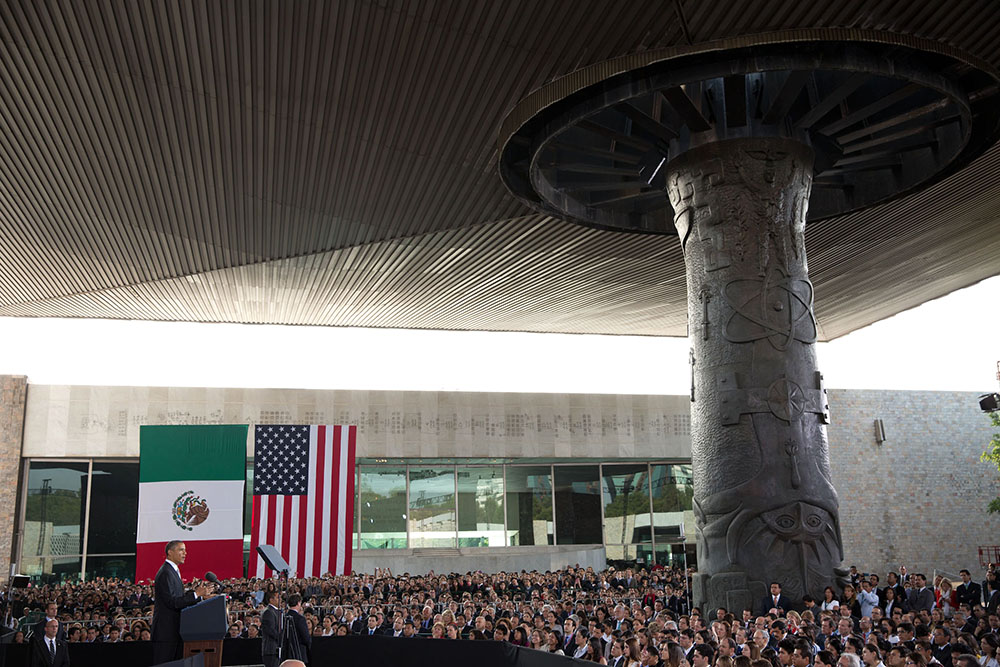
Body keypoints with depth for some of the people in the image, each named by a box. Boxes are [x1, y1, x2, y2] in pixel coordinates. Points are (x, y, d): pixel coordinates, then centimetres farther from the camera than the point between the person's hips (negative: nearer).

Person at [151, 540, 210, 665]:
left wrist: (196, 591, 7)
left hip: (174, 628, 10)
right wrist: (196, 594, -21)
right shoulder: (165, 573, -17)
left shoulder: (173, 571, 17)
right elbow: (172, 602, -22)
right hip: (165, 628, -10)